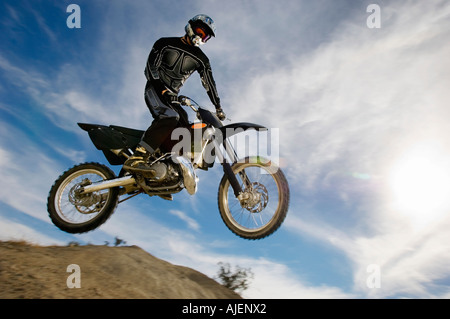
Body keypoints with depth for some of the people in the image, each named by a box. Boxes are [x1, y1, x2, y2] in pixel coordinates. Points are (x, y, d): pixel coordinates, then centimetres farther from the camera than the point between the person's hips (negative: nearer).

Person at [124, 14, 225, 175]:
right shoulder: (165, 43, 2)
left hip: (171, 96, 6)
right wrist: (162, 89, -20)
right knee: (170, 117, -34)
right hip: (154, 89, -6)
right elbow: (150, 67, -6)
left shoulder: (201, 59, 12)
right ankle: (136, 159, -43)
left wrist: (218, 108, 3)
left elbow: (209, 83, 11)